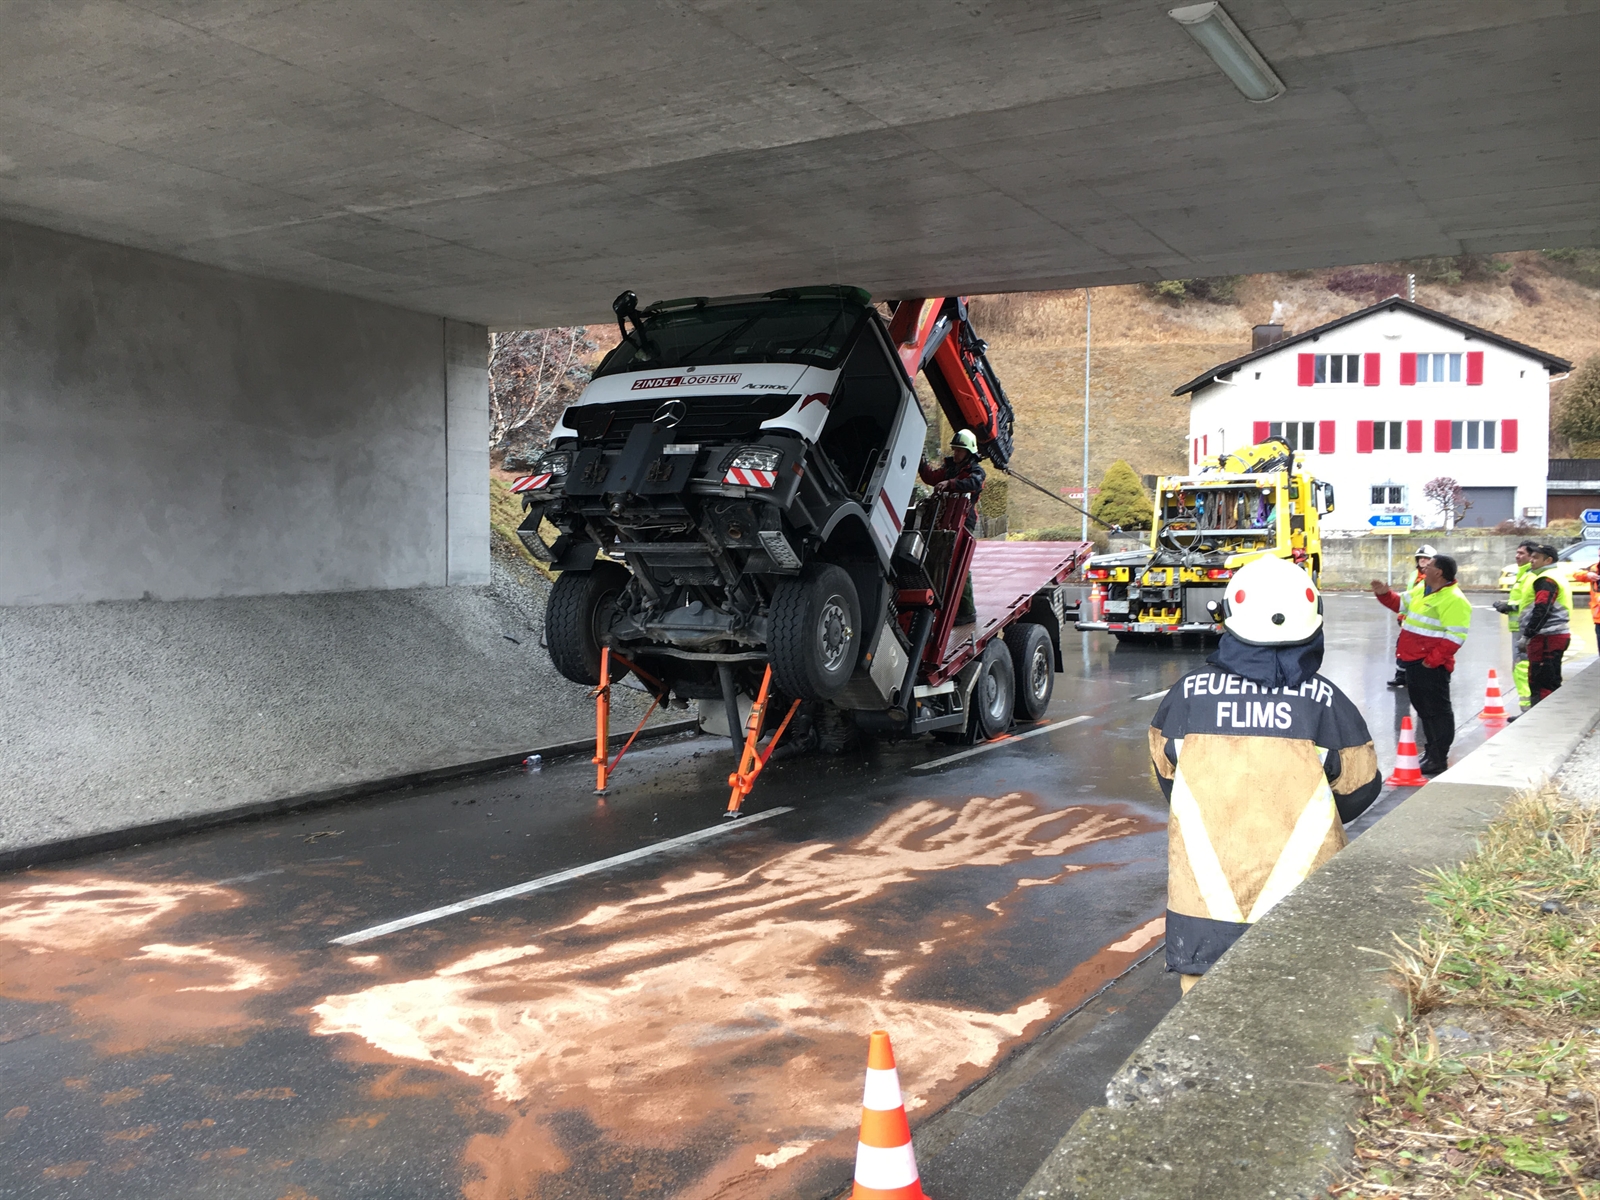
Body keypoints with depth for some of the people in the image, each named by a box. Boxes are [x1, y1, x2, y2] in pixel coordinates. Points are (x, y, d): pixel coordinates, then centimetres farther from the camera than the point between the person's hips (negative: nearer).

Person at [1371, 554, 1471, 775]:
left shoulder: (1454, 600, -18)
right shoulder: (1422, 590, 11)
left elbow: (1455, 638, -22)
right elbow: (1401, 604, 28)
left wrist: (1432, 660, -22)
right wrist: (1384, 594, 11)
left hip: (1432, 665, -10)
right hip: (1413, 661, 10)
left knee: (1438, 710, -1)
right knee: (1422, 707, 18)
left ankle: (1439, 758, 5)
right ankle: (1432, 750, 30)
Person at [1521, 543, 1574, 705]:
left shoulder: (1546, 580, -13)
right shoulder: (1557, 578, 22)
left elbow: (1541, 611, -21)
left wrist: (1526, 635, -19)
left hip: (1547, 638, -11)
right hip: (1557, 635, 11)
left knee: (1541, 681, -10)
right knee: (1551, 681, 15)